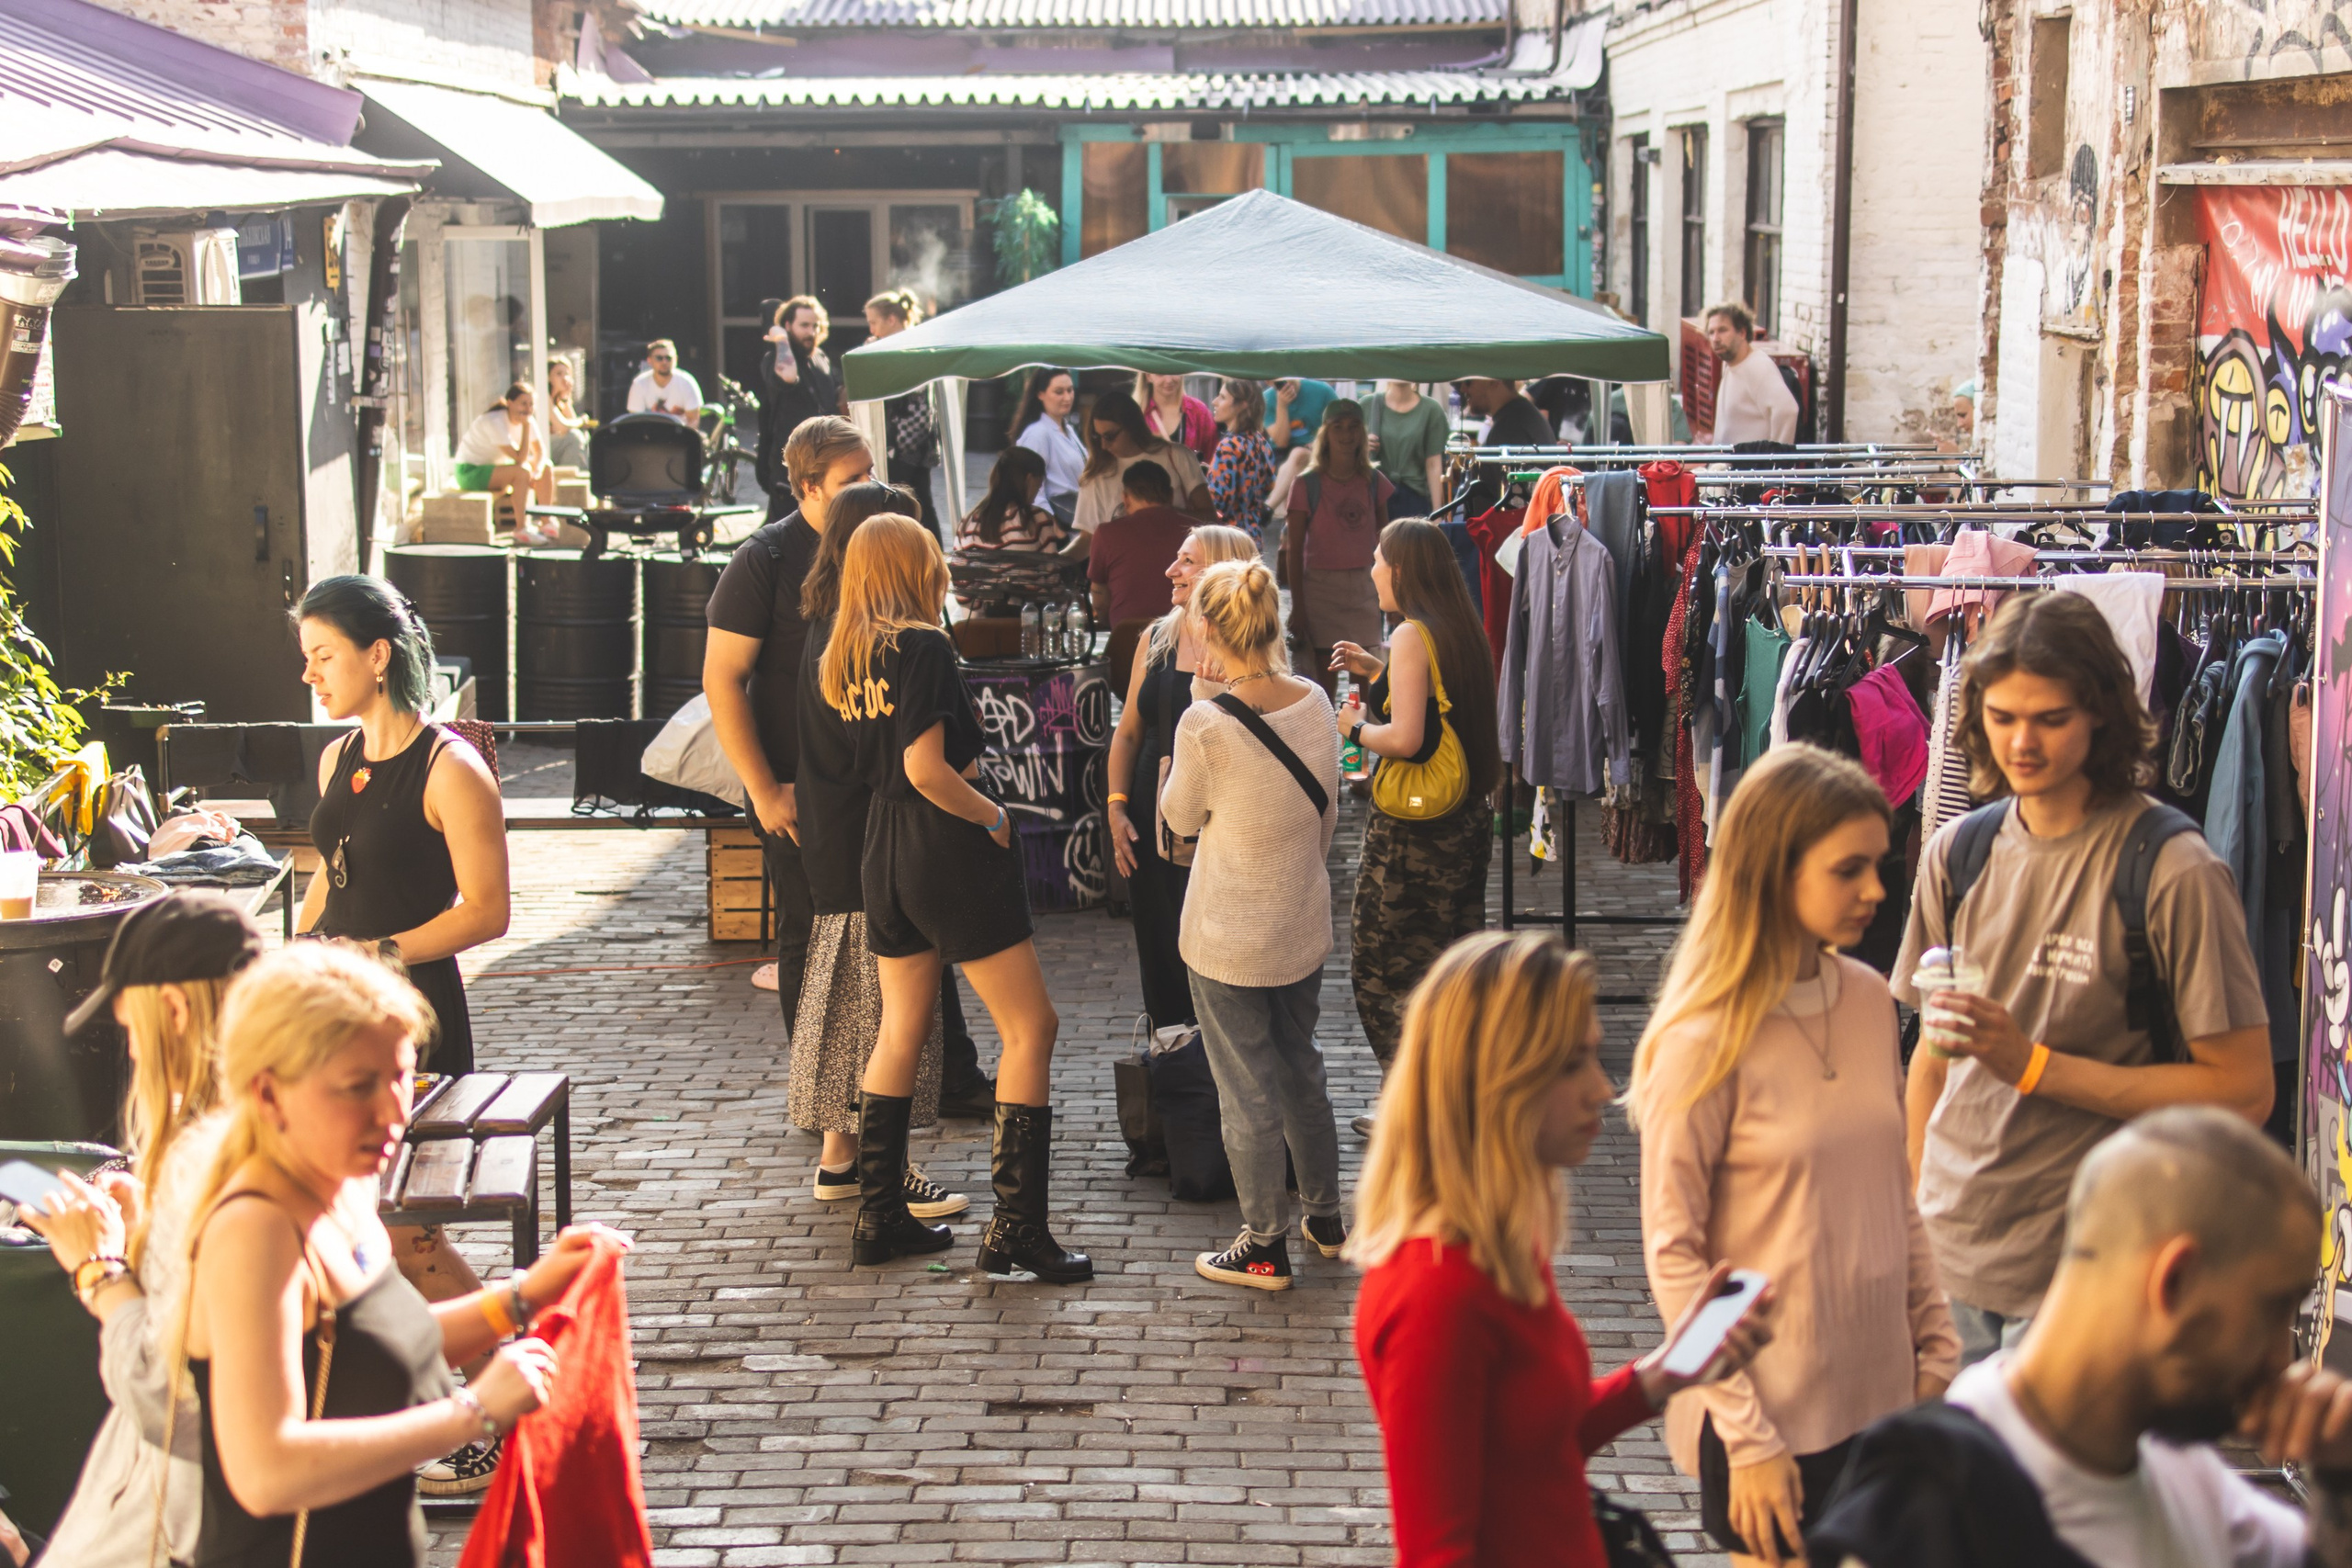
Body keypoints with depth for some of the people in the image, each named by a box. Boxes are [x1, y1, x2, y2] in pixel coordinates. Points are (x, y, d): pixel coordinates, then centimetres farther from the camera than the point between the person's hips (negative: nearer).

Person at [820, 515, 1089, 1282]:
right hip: (949, 850, -8)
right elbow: (926, 767, -21)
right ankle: (1017, 1225, -6)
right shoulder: (924, 647, -14)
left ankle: (879, 1217, 19)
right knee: (1030, 1027, -2)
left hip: (886, 848, 8)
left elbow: (873, 761, 9)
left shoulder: (846, 658, 8)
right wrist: (992, 817, -9)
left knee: (900, 1032, 16)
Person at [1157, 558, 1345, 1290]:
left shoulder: (1207, 724, -23)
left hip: (1231, 940, -6)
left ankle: (1265, 1245, 17)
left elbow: (1180, 816, -6)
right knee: (1301, 1070, 23)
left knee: (1248, 1090, 7)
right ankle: (1325, 1217, 35)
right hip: (1304, 927, 6)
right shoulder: (1315, 703, -6)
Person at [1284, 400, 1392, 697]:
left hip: (1363, 586, 3)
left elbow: (1384, 539, 14)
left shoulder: (1373, 481, 6)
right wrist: (1297, 606, -6)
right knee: (1325, 677, -2)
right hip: (1320, 587, -3)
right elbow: (1294, 549, -2)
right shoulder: (1307, 485, -4)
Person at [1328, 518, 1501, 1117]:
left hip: (1412, 831, -9)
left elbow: (1405, 738, -25)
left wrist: (1356, 727, -7)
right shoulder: (1461, 630, 7)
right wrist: (1376, 672, 20)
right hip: (1468, 819, 9)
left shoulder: (1411, 637, -18)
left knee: (1378, 968, 3)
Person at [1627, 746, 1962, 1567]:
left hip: (1882, 1397, 6)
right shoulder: (1707, 1040, -15)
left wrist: (1937, 1351, 9)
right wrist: (1746, 1435, -13)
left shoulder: (1869, 1000, 3)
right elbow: (1673, 1253, -12)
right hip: (1774, 1413, -5)